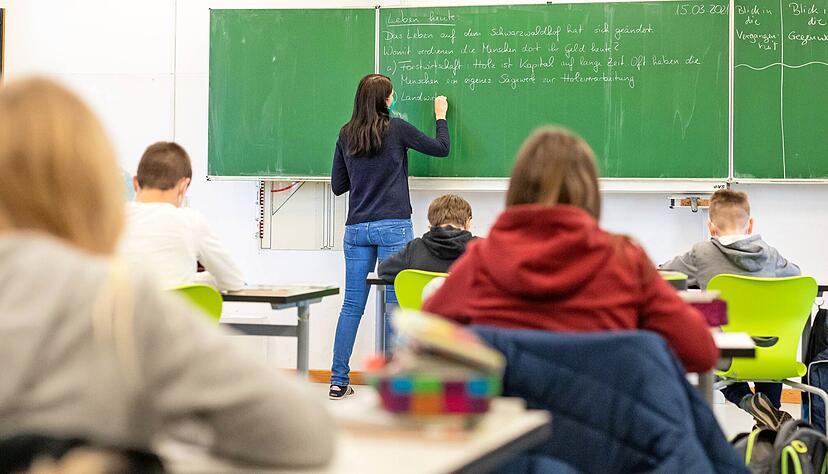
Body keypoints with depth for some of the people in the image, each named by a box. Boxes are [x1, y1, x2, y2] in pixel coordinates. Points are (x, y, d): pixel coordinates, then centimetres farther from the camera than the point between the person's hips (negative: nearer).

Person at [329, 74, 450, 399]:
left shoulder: (346, 135, 8)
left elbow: (337, 185, 13)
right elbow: (441, 148, 7)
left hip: (357, 229, 4)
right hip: (393, 226, -4)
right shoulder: (396, 129, -5)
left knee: (352, 305, 7)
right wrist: (440, 116, 22)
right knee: (396, 304, 0)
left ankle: (339, 381, 8)